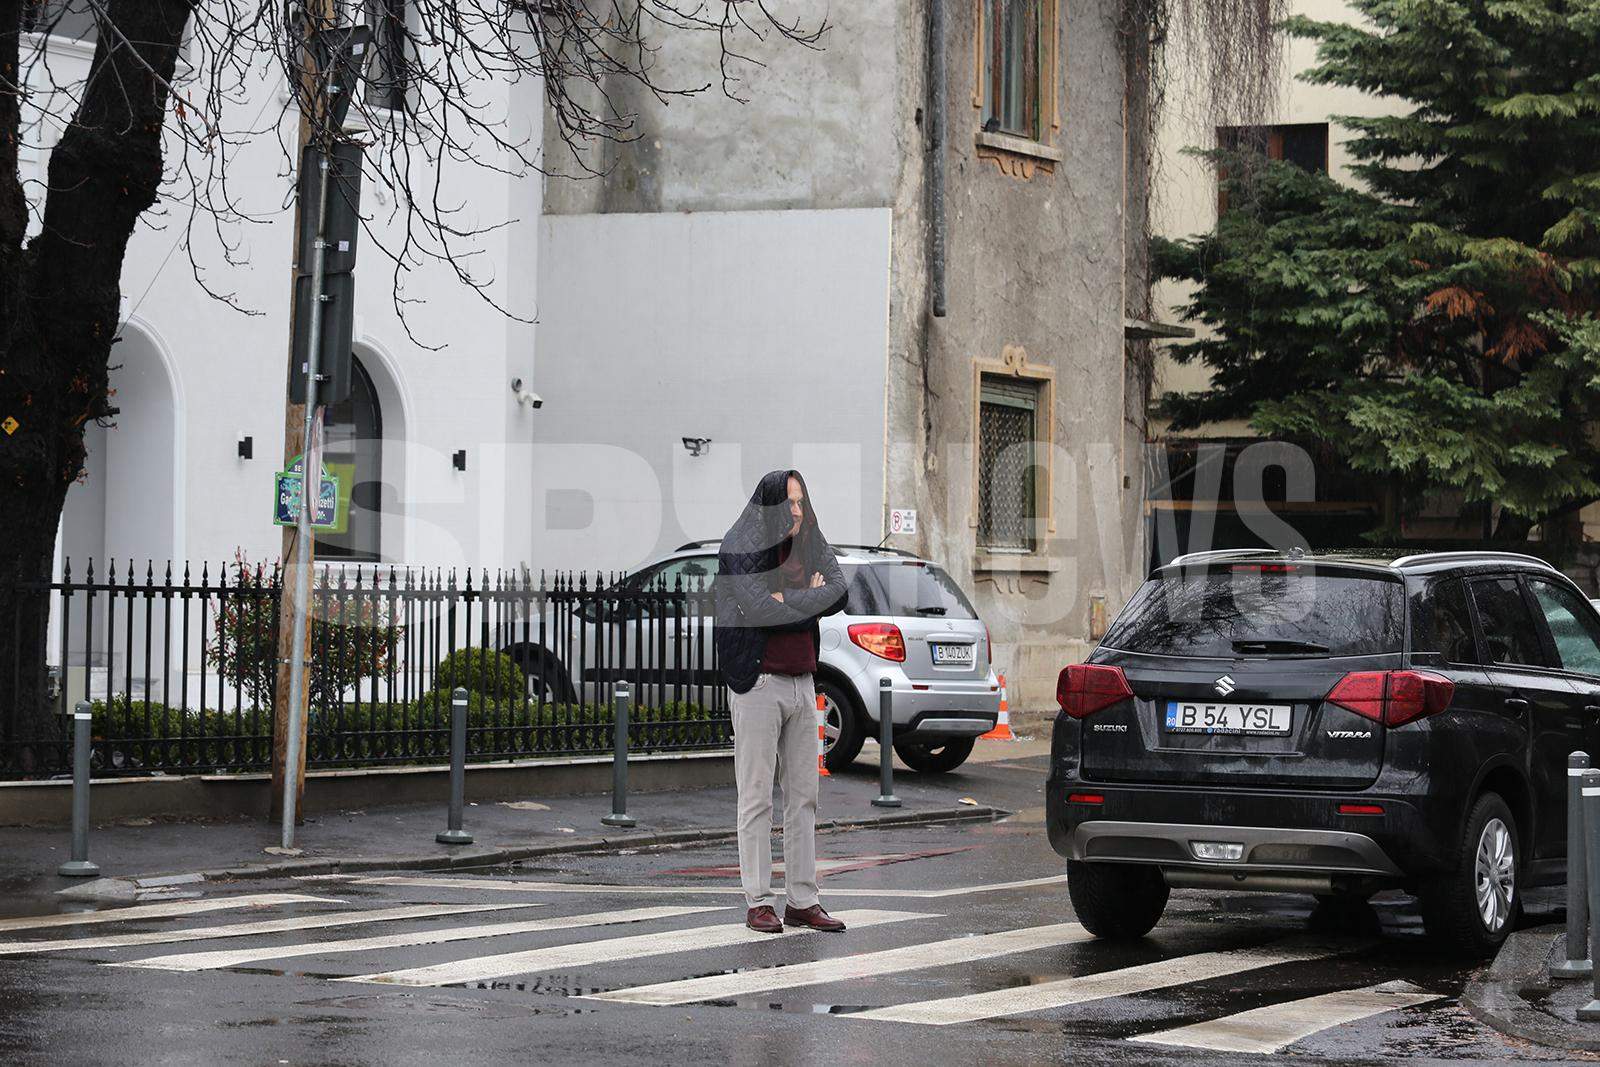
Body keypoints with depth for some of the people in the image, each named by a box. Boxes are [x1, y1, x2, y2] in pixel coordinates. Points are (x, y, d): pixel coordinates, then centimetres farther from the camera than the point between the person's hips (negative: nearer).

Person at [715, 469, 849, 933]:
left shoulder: (807, 546, 13)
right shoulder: (741, 548, -6)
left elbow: (838, 590, -2)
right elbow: (758, 609, -19)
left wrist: (786, 600, -14)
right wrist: (811, 599, -7)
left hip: (801, 683, 6)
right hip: (758, 683, -6)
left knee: (803, 795, 6)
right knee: (757, 798, -3)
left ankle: (802, 901, 10)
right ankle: (758, 903, 0)